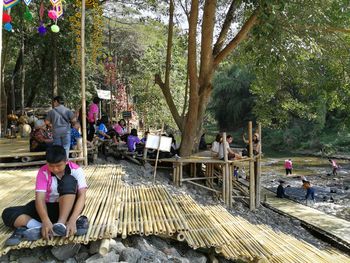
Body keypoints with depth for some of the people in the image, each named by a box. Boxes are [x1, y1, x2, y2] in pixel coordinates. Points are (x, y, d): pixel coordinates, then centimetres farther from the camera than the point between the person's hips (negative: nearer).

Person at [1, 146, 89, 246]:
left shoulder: (76, 170, -15)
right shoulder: (43, 172, -12)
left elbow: (82, 195, -24)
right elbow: (40, 198, -22)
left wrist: (72, 220, -40)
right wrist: (46, 221, -40)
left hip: (69, 208, -2)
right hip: (50, 207, 3)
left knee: (69, 180, -32)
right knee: (8, 213, -16)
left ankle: (60, 225, -35)